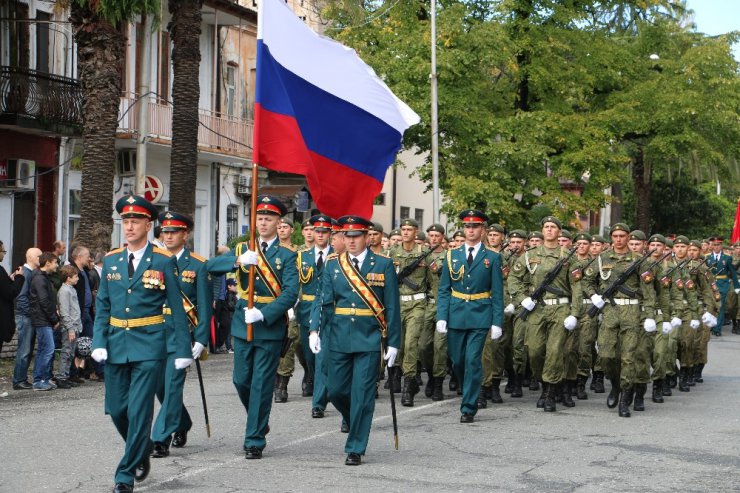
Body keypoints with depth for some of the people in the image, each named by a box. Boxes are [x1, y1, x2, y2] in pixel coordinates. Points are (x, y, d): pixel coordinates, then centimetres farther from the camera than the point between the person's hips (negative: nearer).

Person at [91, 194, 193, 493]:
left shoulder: (163, 261, -3)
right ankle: (141, 453, 35)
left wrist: (183, 350, -5)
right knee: (116, 409, 9)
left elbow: (177, 308, -2)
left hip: (149, 346, -4)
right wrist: (99, 342, -2)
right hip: (115, 345, 4)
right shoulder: (111, 260, 9)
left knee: (139, 411, -7)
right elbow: (102, 306, 11)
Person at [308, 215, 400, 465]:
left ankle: (355, 449, 7)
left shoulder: (383, 265, 0)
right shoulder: (333, 265, 7)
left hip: (369, 340, -3)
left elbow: (392, 307, 0)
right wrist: (314, 330, -13)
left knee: (362, 395, -3)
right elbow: (323, 300, 1)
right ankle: (357, 424, 35)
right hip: (340, 339, 3)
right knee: (336, 391, 7)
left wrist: (393, 342, -3)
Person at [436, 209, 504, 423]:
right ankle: (470, 395, 32)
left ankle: (468, 408, -3)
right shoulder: (452, 256, 8)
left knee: (472, 361, -8)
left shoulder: (492, 258, 3)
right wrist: (441, 317, -4)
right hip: (456, 316, 3)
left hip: (480, 317, -3)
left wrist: (497, 323, -4)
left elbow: (497, 293, 2)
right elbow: (443, 290, 7)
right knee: (457, 361, 8)